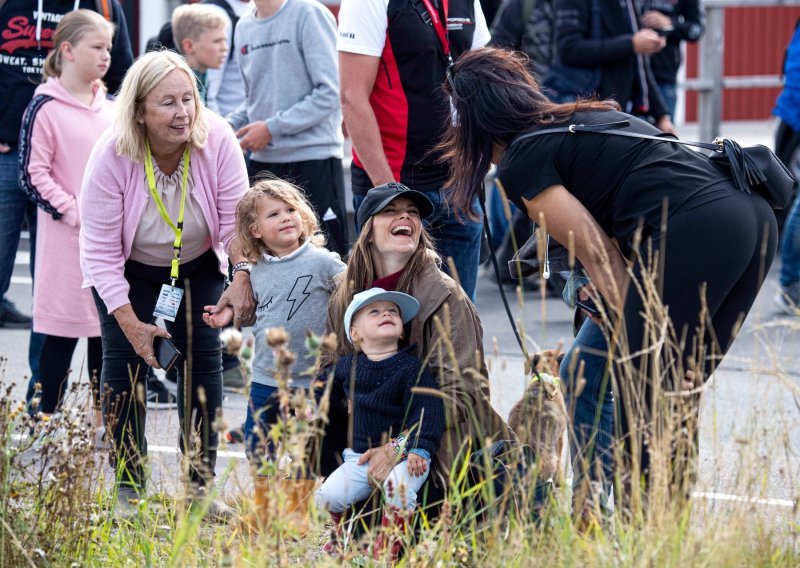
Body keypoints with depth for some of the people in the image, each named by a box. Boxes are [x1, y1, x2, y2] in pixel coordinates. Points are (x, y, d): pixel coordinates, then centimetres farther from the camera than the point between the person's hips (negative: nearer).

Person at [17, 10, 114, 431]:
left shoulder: (109, 109, 9)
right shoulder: (46, 109, -9)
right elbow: (32, 175, -11)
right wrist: (74, 213, -17)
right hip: (66, 239, -6)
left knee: (107, 328, 10)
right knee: (62, 331, -1)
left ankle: (103, 416, 19)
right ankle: (49, 418, 7)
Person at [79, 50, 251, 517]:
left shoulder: (217, 140, -26)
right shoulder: (112, 156, -30)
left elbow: (236, 218, -19)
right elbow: (100, 252, -24)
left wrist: (243, 276, -35)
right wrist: (130, 323, -27)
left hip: (198, 266, 2)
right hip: (128, 272, -2)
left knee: (203, 356, -5)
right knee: (126, 360, -9)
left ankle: (202, 485, 2)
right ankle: (128, 488, -3)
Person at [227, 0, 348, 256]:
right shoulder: (244, 27, 13)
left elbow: (330, 93, -12)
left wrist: (272, 128, -13)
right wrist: (230, 124, 2)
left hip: (313, 160, -7)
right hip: (262, 161, 7)